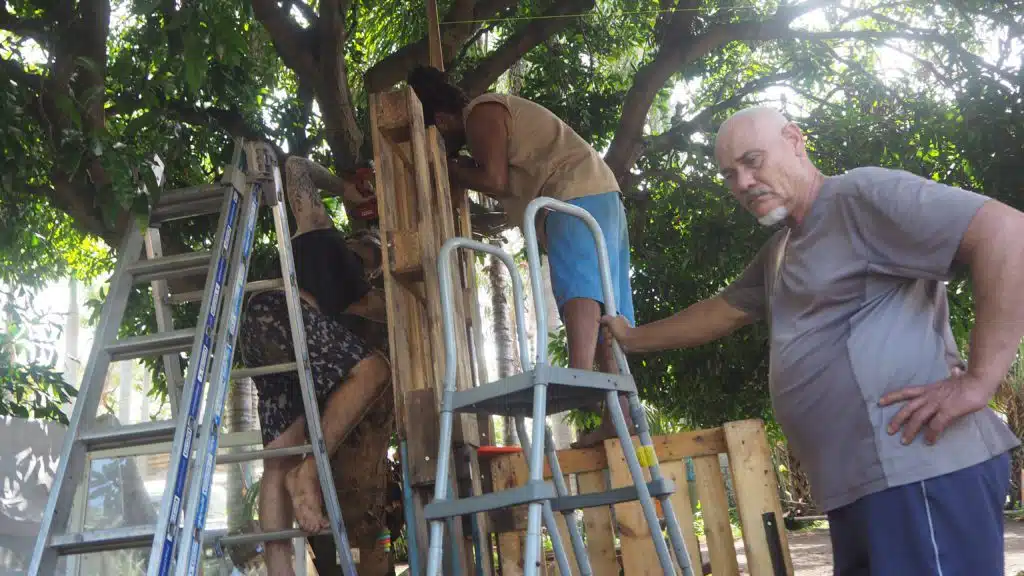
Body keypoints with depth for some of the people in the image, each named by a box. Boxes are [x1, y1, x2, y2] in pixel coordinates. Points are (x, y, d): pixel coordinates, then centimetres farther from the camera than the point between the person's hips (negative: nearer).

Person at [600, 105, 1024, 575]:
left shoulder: (861, 194, -7)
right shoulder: (779, 252, 24)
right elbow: (718, 312, 37)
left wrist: (978, 380, -20)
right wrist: (633, 338, 40)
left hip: (920, 469, -9)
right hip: (858, 483, 9)